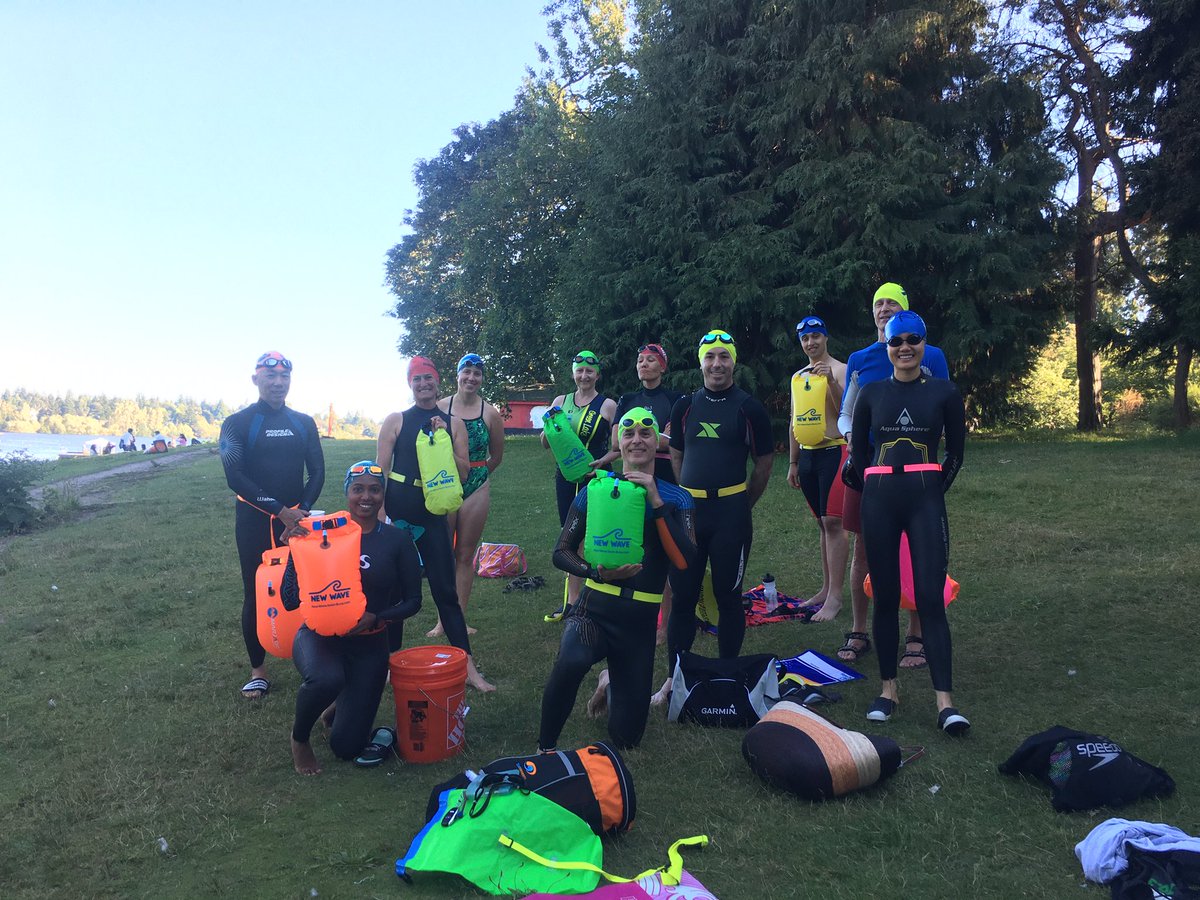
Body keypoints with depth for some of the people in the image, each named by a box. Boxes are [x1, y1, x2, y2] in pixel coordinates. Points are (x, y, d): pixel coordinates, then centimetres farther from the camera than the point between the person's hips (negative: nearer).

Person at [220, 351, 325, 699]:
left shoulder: (304, 423, 8)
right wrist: (279, 510, -17)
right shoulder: (237, 424, -2)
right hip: (255, 521, -2)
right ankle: (258, 671, 14)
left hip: (296, 519, 2)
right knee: (256, 594, 3)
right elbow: (235, 477, -11)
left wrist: (301, 510, -9)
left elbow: (317, 473, 7)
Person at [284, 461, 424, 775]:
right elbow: (290, 601, -8)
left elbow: (412, 602, 0)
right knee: (326, 678, -38)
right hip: (320, 636, -1)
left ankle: (343, 705, 34)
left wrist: (375, 618, -18)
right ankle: (299, 736, -3)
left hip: (369, 645, 1)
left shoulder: (397, 540, -4)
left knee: (346, 746, -3)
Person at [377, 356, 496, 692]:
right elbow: (380, 471, 0)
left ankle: (468, 667, 4)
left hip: (434, 514, 1)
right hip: (397, 511, 0)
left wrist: (444, 441, -11)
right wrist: (381, 515, -8)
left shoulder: (454, 424, 6)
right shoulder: (396, 421, 1)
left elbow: (463, 474, 1)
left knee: (446, 591, 1)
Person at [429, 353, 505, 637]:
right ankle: (443, 620, 13)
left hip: (477, 489, 1)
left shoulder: (490, 413, 0)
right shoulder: (440, 408, -2)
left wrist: (476, 474, 11)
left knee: (465, 556, 8)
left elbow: (496, 457, 10)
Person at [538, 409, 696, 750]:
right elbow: (562, 551, 2)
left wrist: (655, 501, -21)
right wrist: (597, 572, -18)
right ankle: (545, 748, -12)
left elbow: (685, 560, -14)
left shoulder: (676, 499, 1)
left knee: (626, 737, 10)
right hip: (595, 609, -2)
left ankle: (613, 685, 43)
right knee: (571, 663, -38)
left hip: (641, 622, 2)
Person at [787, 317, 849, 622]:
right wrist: (792, 463, 17)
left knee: (833, 522, -11)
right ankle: (825, 588, 15)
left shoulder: (840, 370, -3)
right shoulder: (798, 377, 16)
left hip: (834, 451, -6)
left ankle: (835, 596, -11)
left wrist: (831, 382, -27)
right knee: (822, 523, 10)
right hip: (807, 454, 6)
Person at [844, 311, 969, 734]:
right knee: (885, 597, 6)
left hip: (925, 500, -2)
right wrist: (872, 490, 11)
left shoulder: (944, 392, 6)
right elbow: (857, 452, 14)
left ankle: (945, 702, -6)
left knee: (930, 598, -7)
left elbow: (956, 451, 13)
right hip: (879, 501, 2)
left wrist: (936, 489, 9)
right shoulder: (871, 393, 9)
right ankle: (888, 689, 16)